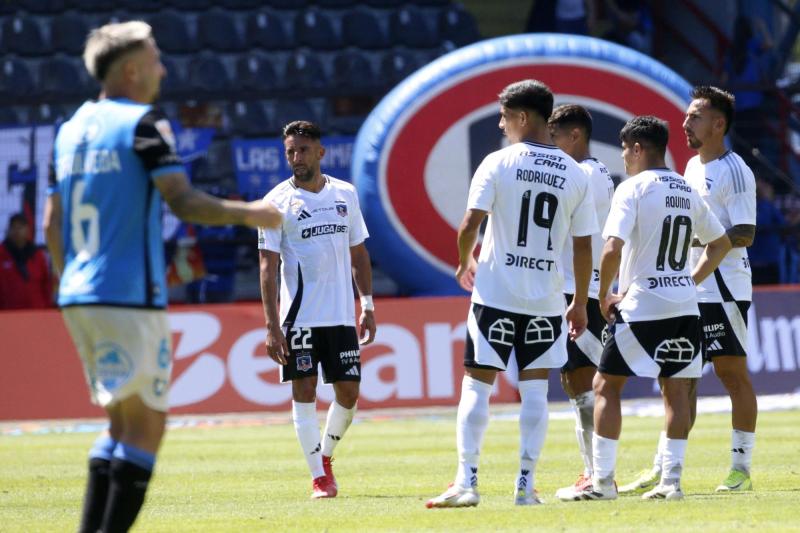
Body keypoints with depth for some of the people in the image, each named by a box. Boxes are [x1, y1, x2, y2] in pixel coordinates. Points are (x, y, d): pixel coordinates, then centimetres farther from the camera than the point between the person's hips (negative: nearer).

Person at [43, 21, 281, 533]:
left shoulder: (73, 128, 14)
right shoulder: (144, 123, -8)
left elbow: (52, 224, 17)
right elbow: (182, 201, -17)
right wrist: (246, 214, -7)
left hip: (78, 296, 8)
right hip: (129, 297, -8)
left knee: (123, 423, 15)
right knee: (146, 424, -4)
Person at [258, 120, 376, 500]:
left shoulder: (345, 194, 9)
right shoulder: (277, 201, -3)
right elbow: (268, 265, -6)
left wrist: (367, 305, 10)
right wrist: (272, 326, -13)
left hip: (341, 314, 3)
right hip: (298, 316, -3)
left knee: (348, 392, 3)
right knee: (304, 390, -4)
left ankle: (326, 454, 27)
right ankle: (319, 477, 1)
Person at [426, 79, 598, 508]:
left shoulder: (498, 163, -7)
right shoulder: (575, 174, 3)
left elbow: (470, 224, -12)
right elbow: (583, 247, 4)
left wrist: (465, 263, 8)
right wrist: (580, 303, 13)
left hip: (495, 292, -3)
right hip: (546, 298, 3)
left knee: (477, 384, 3)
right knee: (534, 388, 9)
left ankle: (466, 482, -3)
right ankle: (526, 484, 6)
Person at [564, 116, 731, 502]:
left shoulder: (632, 189, -9)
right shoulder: (688, 192, 12)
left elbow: (613, 249, -19)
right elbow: (721, 243, 22)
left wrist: (604, 297, -6)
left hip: (641, 309, -6)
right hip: (685, 307, 6)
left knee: (606, 385, 4)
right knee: (675, 388, 10)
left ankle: (603, 480, 0)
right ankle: (671, 480, 5)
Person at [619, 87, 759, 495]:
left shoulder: (733, 171, -11)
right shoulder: (693, 167, 15)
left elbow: (744, 235, -17)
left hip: (724, 289, -8)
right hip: (690, 291, 8)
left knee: (732, 373, -3)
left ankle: (741, 468, 2)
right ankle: (661, 470, 9)